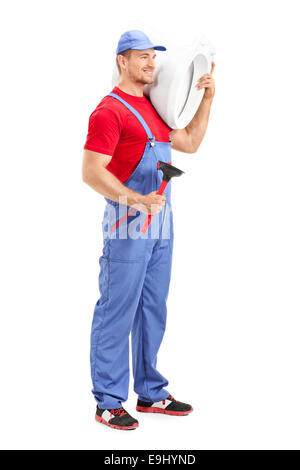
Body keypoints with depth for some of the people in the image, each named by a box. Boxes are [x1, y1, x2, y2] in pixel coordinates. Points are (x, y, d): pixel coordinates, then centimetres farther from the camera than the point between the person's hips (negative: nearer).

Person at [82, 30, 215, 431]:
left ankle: (151, 394, 25)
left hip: (160, 225, 9)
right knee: (116, 314, -4)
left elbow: (189, 143, 27)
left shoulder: (154, 108, 18)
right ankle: (108, 403, 6)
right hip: (127, 225, -9)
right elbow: (91, 172, -16)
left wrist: (207, 100, 18)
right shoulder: (109, 110, -9)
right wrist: (136, 200, -24)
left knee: (153, 312, 14)